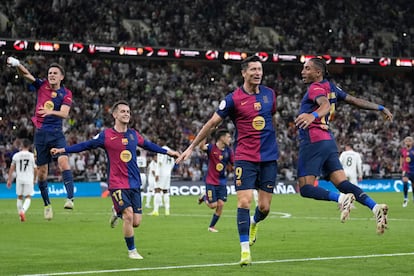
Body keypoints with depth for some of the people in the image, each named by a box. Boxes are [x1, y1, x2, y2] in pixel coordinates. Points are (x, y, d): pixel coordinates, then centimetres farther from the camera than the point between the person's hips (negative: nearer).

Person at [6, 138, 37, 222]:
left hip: (19, 178, 2)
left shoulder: (16, 155, 0)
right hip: (29, 179, -2)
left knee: (19, 197, 16)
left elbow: (11, 169, 2)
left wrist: (9, 180, 10)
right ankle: (23, 211, -22)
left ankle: (20, 213, 19)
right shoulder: (32, 156, -3)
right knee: (28, 197, 2)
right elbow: (35, 169, 1)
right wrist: (34, 179, 17)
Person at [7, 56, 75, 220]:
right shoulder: (42, 86, 4)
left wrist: (51, 111, -36)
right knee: (42, 170, 5)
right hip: (41, 133, 2)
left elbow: (64, 113, -16)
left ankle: (70, 198, -31)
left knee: (63, 161, -25)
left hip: (57, 134, -2)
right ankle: (47, 204, 19)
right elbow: (26, 74, -8)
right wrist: (17, 65, -28)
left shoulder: (66, 93, -2)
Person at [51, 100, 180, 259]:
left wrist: (168, 152, 31)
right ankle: (132, 250, -1)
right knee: (129, 214, -19)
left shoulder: (133, 134, 8)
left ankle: (118, 214, 34)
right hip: (117, 184, -4)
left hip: (134, 184, 4)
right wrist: (62, 150, -5)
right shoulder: (106, 135, -5)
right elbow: (85, 145, 1)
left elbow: (148, 145, 25)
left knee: (136, 222, -1)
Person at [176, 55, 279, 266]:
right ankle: (245, 250, -7)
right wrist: (191, 147, 1)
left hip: (269, 158, 4)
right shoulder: (234, 99, -7)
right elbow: (212, 123, -1)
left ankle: (253, 223, 39)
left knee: (264, 207, 3)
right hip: (245, 158, -3)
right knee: (244, 202, -13)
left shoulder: (269, 94, 6)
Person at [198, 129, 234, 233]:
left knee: (220, 204, -2)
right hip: (211, 181, -4)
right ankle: (204, 197, 28)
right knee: (213, 205, -7)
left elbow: (234, 164, 13)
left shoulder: (228, 151, 3)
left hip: (222, 182, 4)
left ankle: (212, 226, 15)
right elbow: (201, 147, -35)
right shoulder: (211, 147, -13)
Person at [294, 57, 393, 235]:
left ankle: (341, 198, -26)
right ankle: (375, 207, -15)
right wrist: (380, 108, 34)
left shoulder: (316, 87, -6)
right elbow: (355, 101, 23)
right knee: (343, 183, 1)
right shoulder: (331, 87, 18)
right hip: (329, 142, 9)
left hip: (313, 142, -9)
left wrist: (312, 115, -48)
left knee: (305, 188, -8)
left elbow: (326, 105, -27)